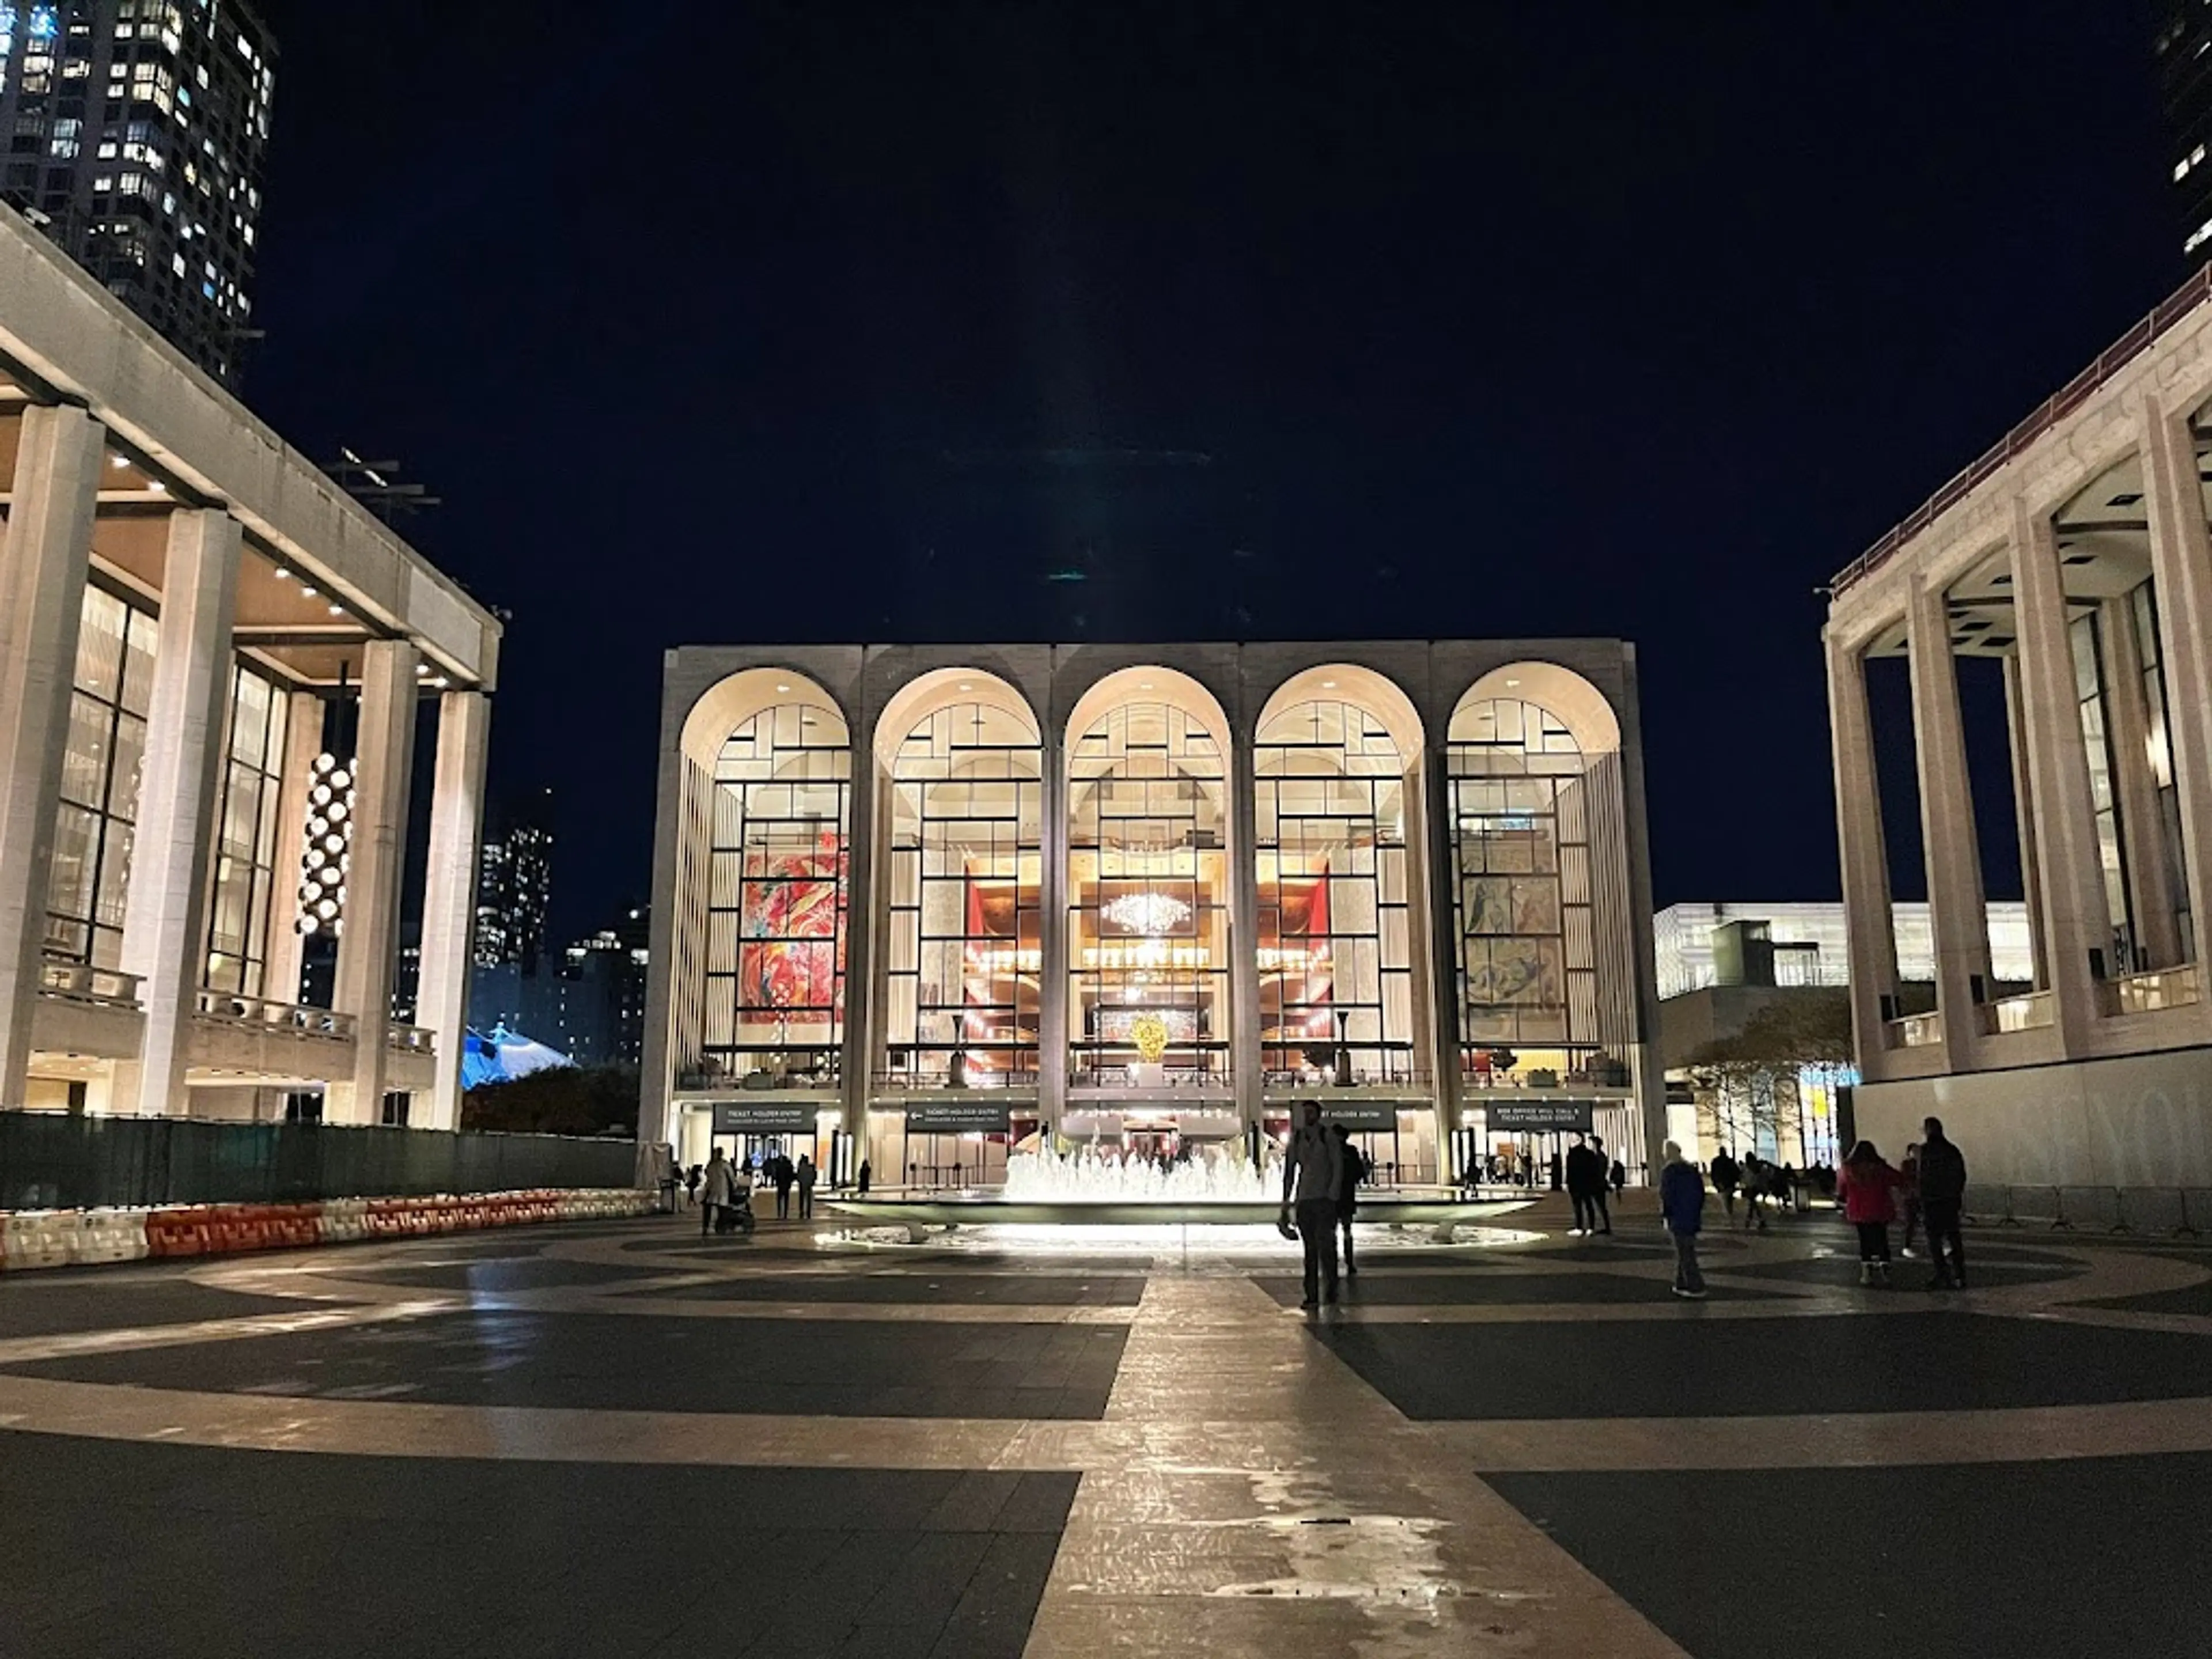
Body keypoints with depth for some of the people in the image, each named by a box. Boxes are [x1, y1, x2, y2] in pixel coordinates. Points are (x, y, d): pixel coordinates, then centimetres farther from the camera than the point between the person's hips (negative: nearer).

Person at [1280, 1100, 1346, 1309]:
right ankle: (1312, 1295, 8)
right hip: (1304, 1198, 4)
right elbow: (1289, 1170, 13)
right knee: (1310, 1248, 5)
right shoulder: (1296, 1138, 10)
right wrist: (1286, 1201, 10)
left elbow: (1338, 1167, -3)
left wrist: (1332, 1195, -11)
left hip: (1324, 1198, -4)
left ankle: (1332, 1290, 4)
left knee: (1325, 1244, -10)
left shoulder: (1328, 1137, -2)